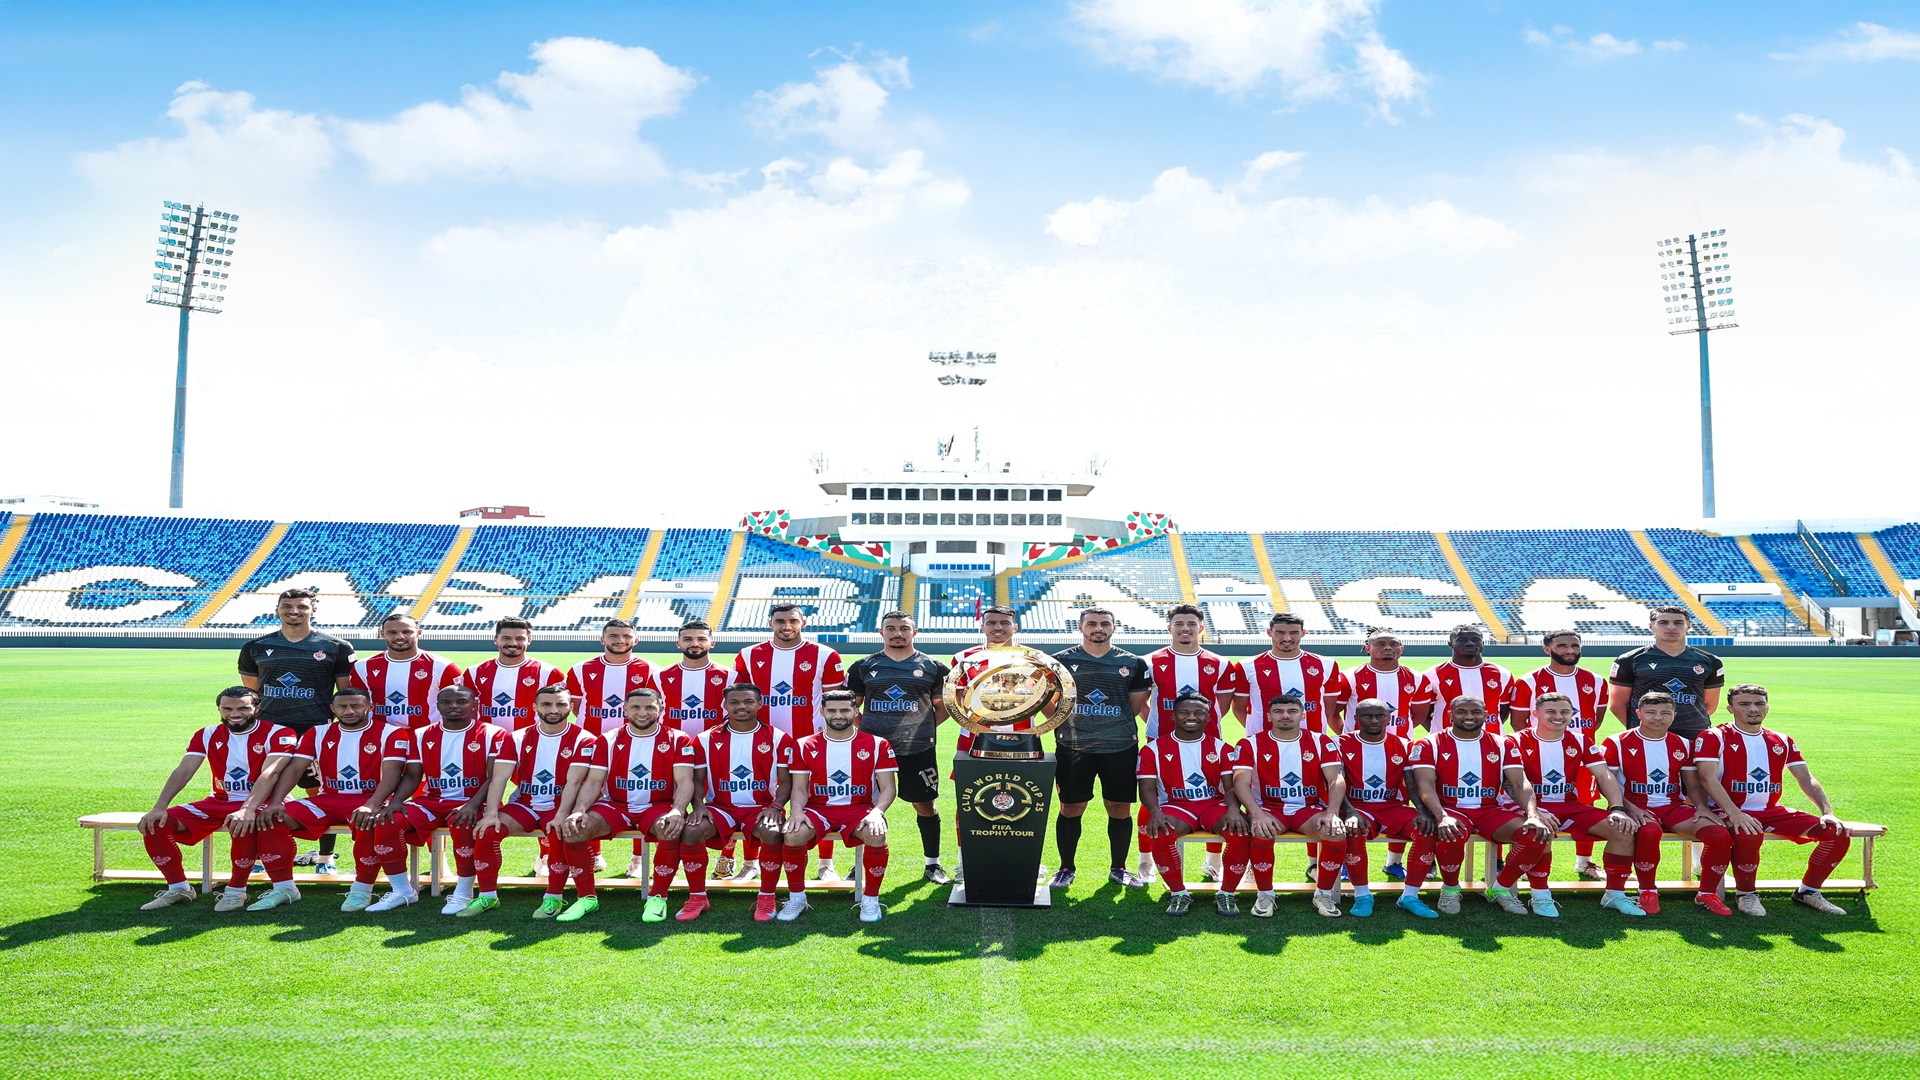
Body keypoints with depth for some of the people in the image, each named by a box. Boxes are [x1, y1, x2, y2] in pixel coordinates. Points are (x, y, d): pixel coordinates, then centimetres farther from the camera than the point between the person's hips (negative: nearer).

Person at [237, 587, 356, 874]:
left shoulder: (336, 648, 3)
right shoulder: (256, 647, 10)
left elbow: (347, 694, 7)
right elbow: (249, 694, 20)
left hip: (316, 732, -2)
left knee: (322, 794, 2)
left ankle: (325, 857, 14)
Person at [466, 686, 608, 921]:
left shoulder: (583, 740, -7)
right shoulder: (518, 739, 3)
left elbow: (574, 781, -16)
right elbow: (500, 776, -7)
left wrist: (561, 816, -28)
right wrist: (491, 813, -21)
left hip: (558, 806, -3)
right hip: (524, 804, 3)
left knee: (560, 834, -34)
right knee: (487, 829, -20)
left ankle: (553, 897, -15)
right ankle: (487, 896, -2)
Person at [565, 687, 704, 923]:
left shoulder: (678, 740, -2)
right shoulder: (610, 740, 4)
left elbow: (685, 781, -11)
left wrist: (677, 811, -31)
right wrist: (579, 810, -21)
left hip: (658, 806, -2)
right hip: (616, 806, 2)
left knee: (671, 830, -36)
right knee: (573, 828, -24)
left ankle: (657, 897, -13)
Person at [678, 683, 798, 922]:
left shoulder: (778, 738, 2)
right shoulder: (708, 739, 6)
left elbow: (786, 780, 2)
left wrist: (775, 807, -16)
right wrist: (698, 805, -13)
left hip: (761, 808, -1)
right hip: (720, 807, 2)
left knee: (773, 832, -35)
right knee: (690, 830, -29)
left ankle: (766, 898, -12)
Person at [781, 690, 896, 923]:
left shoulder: (876, 745, 1)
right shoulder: (805, 746, 6)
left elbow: (887, 788, -2)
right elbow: (799, 787, 4)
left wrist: (877, 812, -22)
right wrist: (797, 810, -18)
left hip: (859, 809, -1)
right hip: (818, 808, 1)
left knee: (877, 835, -34)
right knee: (794, 833, -30)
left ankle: (870, 899, -10)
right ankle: (796, 897, -5)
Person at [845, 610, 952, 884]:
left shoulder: (932, 667, 6)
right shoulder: (863, 667, 7)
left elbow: (943, 706, 13)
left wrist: (924, 728, 2)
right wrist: (865, 730, 3)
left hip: (918, 750, 0)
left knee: (926, 805, 6)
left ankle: (932, 863, 20)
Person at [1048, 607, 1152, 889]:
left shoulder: (1132, 663, 6)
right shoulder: (1061, 661, 3)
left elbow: (1135, 706, 12)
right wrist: (1067, 722, 0)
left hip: (1120, 747, 1)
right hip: (1073, 748, -1)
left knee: (1120, 808, 7)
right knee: (1071, 808, 4)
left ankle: (1118, 868, 25)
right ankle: (1066, 868, 21)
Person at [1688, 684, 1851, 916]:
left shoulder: (1782, 741, 13)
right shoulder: (1713, 737, -6)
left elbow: (1806, 779, 12)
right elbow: (1708, 778, -16)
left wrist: (1827, 812, -4)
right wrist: (1735, 814, -29)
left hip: (1771, 811, 6)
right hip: (1729, 811, -6)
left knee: (1838, 833, -7)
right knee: (1749, 835, -39)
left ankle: (1808, 890, 11)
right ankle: (1745, 894, -12)